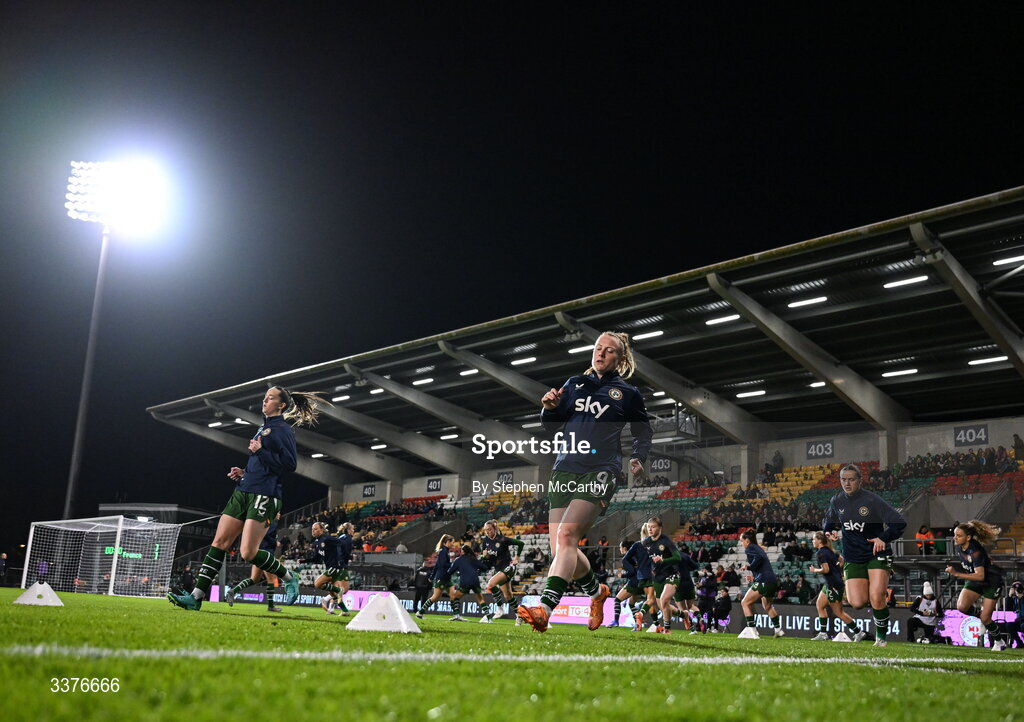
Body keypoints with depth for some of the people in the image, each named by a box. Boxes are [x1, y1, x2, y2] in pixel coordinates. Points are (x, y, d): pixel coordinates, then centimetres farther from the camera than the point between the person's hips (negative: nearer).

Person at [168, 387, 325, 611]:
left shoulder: (283, 430, -6)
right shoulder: (263, 427, 21)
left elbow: (289, 465, -16)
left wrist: (260, 451, -18)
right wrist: (243, 472, 15)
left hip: (263, 496, -9)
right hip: (242, 492, 9)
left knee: (249, 553, -12)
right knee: (219, 542, 1)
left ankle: (289, 578, 11)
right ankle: (196, 597, 1)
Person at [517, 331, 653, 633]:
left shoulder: (627, 393, 10)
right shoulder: (574, 384, 18)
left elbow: (644, 432, 20)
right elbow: (553, 427, 19)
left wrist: (638, 458, 1)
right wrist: (549, 408, -3)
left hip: (600, 472, -4)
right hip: (565, 469, 5)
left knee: (566, 534, -24)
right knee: (560, 548, 1)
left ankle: (544, 609, -30)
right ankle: (596, 591, 30)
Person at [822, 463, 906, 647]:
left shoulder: (872, 500, -12)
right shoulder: (836, 501, 3)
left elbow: (899, 523, -14)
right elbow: (828, 521, 23)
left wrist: (884, 538, -27)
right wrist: (829, 531, 1)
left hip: (877, 555, -4)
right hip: (852, 559, 4)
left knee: (876, 599, -18)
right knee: (857, 603, -11)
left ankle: (881, 636, 9)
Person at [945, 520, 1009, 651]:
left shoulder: (975, 551, -31)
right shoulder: (959, 548, -8)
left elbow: (980, 576, -38)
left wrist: (957, 574, -42)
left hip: (991, 583, -6)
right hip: (974, 582, 6)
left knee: (985, 619, -4)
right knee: (961, 606, -20)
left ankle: (999, 641, 24)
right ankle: (980, 616, 10)